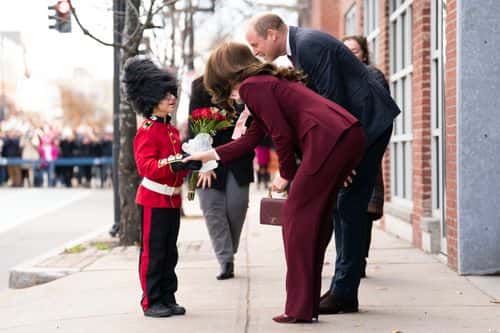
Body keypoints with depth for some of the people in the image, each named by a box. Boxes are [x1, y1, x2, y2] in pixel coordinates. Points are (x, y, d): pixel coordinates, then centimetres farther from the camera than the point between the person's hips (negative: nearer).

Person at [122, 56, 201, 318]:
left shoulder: (173, 130, 13)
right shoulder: (147, 132, -13)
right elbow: (146, 166, -23)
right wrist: (172, 164, -34)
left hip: (173, 199, 8)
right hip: (154, 199, -8)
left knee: (170, 253, 12)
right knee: (153, 252, -2)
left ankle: (168, 299, 19)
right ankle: (151, 302, 5)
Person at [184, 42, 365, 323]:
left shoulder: (251, 86, -2)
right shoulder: (267, 81, 28)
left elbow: (282, 135, -8)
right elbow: (253, 138, 36)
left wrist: (286, 174, 8)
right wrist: (211, 155, 43)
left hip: (329, 140, -9)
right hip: (350, 138, 9)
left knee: (297, 216, -1)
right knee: (316, 218, 15)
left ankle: (299, 308, 1)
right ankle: (308, 305, 19)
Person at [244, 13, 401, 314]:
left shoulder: (310, 44, -18)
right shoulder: (299, 46, 13)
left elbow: (332, 101, -21)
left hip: (369, 122, -10)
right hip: (354, 127, 10)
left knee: (349, 207, -9)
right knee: (342, 207, 10)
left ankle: (344, 294, -5)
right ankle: (343, 289, 16)